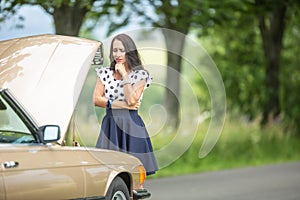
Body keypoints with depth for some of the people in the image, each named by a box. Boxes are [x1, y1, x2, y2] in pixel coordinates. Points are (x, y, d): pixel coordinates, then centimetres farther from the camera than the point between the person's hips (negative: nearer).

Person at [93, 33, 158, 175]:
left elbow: (132, 100, -11)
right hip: (110, 125, 2)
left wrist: (124, 75, -5)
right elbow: (96, 100, 0)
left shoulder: (139, 75, 3)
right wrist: (123, 105, -8)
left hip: (131, 126, -2)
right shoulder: (105, 73, 12)